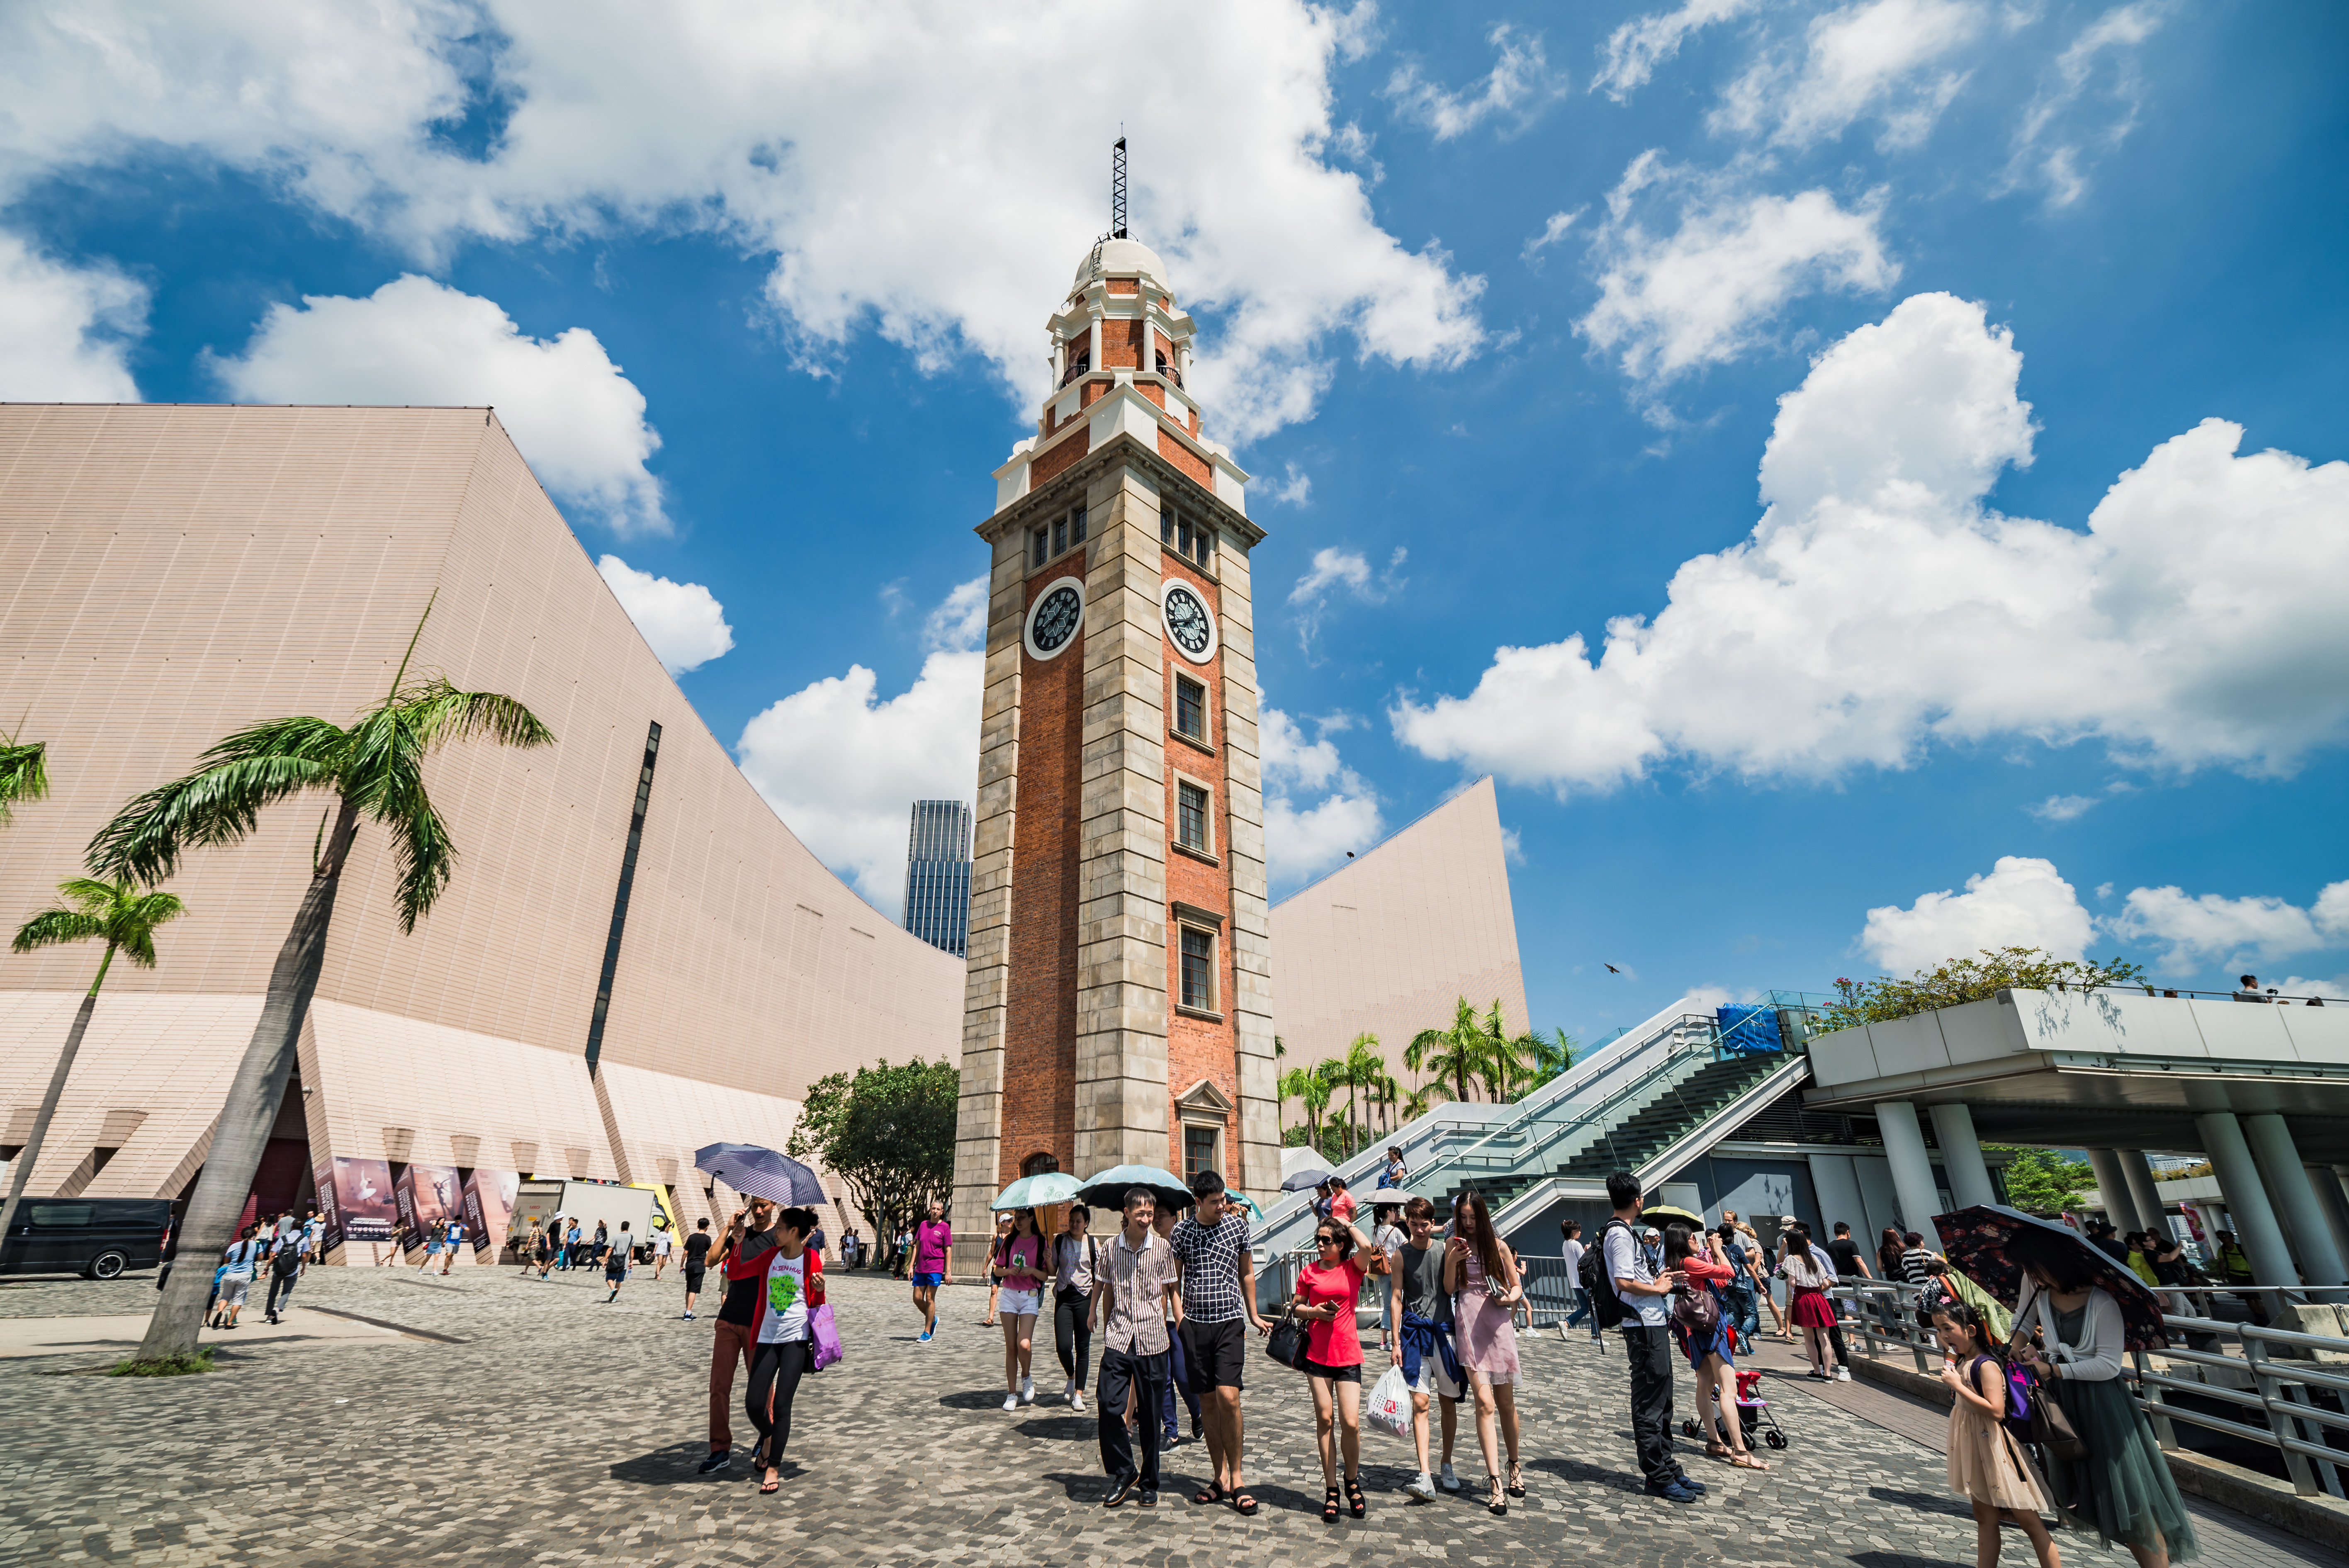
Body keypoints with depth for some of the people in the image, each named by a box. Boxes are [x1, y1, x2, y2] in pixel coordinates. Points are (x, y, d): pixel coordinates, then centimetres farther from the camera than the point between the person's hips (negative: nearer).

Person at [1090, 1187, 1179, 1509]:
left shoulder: (1162, 1248, -1)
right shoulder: (1112, 1246, 2)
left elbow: (1169, 1291, 5)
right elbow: (1107, 1289, 12)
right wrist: (1106, 1330, 13)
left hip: (1152, 1341, -1)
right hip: (1118, 1339, 1)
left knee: (1149, 1413, 7)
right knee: (1108, 1405, -6)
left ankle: (1149, 1483, 24)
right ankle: (1123, 1471, 16)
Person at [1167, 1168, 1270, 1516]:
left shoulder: (1237, 1225, 0)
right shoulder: (1181, 1231, -2)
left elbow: (1247, 1273, 13)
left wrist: (1254, 1316, 15)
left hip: (1230, 1322, -1)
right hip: (1195, 1324, 1)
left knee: (1228, 1397, -11)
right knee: (1208, 1401, 7)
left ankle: (1236, 1479, 3)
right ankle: (1221, 1478, 20)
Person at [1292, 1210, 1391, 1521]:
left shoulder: (1354, 1268, -1)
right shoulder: (1309, 1272, 3)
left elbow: (1367, 1246, -22)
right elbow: (1296, 1306, 11)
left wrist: (1348, 1223, -8)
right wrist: (1315, 1312, -9)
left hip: (1348, 1355, -1)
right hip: (1317, 1353, 1)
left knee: (1351, 1422, -4)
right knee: (1325, 1420, 5)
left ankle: (1352, 1481, 22)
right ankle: (1331, 1491, 19)